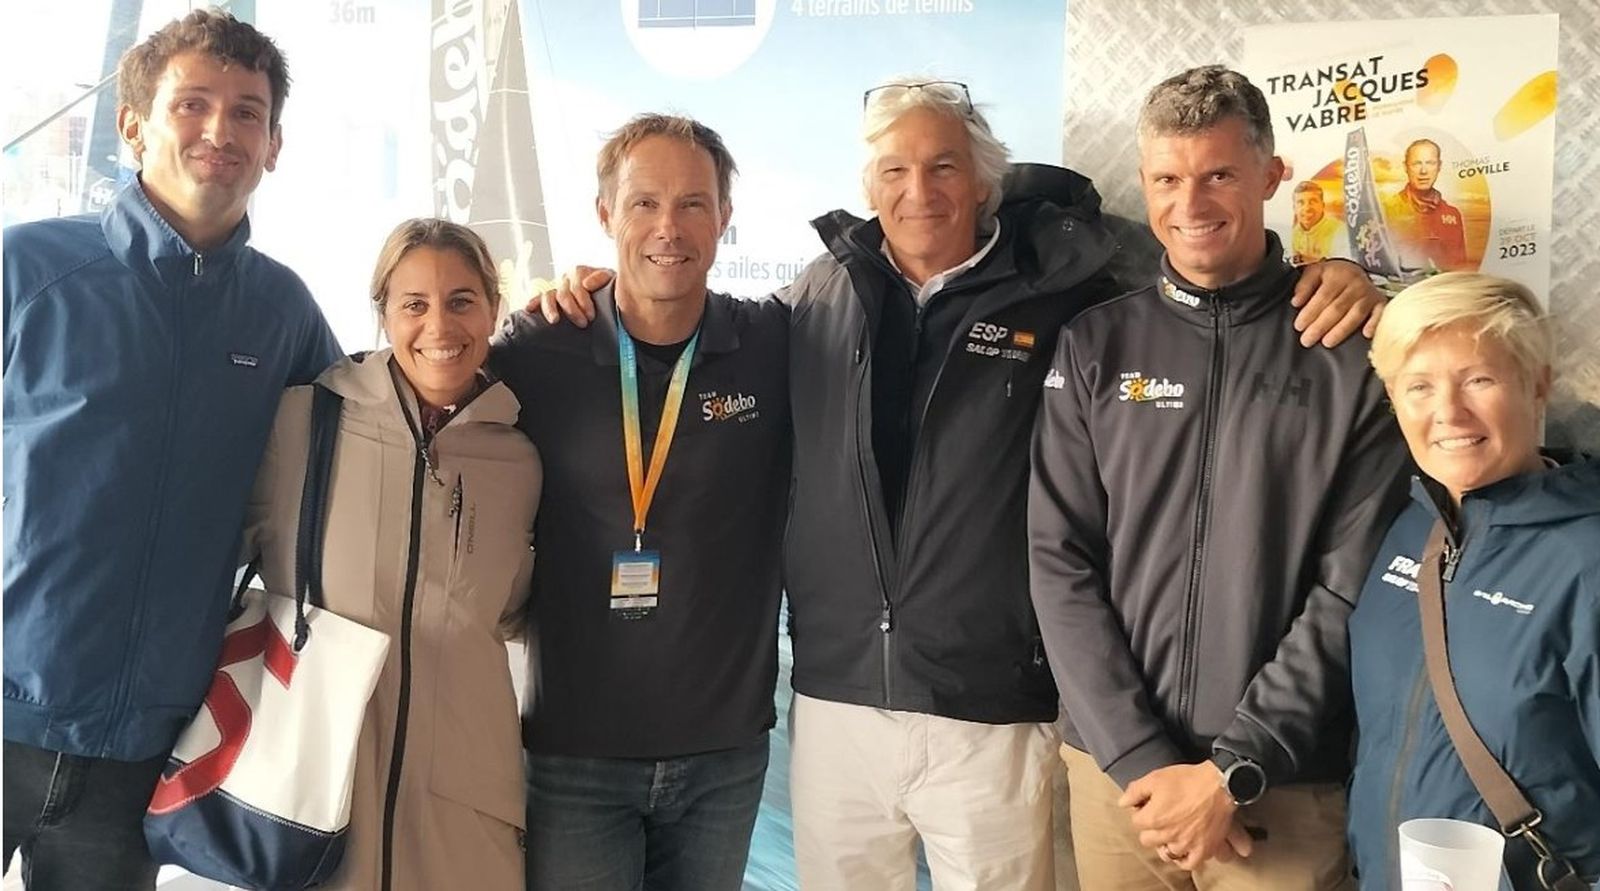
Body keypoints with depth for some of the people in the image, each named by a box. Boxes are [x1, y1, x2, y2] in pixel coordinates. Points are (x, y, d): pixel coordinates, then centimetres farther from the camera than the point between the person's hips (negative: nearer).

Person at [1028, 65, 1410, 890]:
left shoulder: (1351, 351, -3)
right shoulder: (1094, 345, 1)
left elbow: (1353, 590, -7)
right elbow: (1060, 563, -3)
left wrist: (1236, 769, -12)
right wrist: (1141, 759, -10)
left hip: (1285, 791, -1)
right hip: (1114, 770, 2)